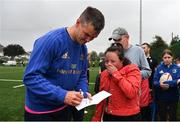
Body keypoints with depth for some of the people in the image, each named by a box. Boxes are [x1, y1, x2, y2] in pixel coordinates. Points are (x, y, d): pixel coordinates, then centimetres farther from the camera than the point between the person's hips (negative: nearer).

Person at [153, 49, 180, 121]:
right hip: (161, 97, 0)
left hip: (173, 97, 0)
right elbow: (155, 82, -7)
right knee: (162, 117, 15)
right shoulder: (159, 68, -2)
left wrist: (166, 83, -26)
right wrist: (160, 84, -28)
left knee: (172, 117, 14)